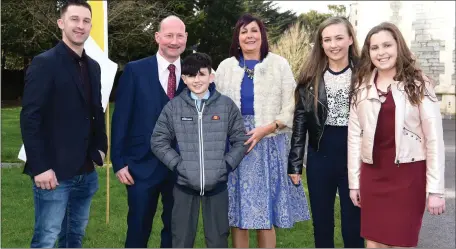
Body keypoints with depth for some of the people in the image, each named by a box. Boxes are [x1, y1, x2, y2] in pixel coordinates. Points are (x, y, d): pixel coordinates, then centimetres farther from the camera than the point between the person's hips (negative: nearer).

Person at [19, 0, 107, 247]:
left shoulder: (93, 66, 12)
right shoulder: (44, 63, -9)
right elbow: (29, 118, -14)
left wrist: (100, 147, 8)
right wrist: (40, 167, -18)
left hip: (86, 172, 7)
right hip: (55, 171, -6)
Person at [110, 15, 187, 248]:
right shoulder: (135, 70, -3)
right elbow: (121, 118, -3)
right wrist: (119, 161, -7)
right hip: (143, 164, -2)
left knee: (176, 228, 14)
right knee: (138, 229, 9)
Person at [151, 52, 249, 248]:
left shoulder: (227, 105, -1)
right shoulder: (173, 107, -2)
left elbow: (241, 140, 4)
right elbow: (158, 141, 2)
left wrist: (227, 165, -5)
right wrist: (177, 164, -6)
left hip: (217, 184, 0)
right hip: (184, 184, 0)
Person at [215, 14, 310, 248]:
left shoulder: (279, 64, 3)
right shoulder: (226, 66, 9)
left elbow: (290, 109, -1)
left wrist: (266, 129, -15)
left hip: (269, 145, -2)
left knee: (265, 216, 2)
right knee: (237, 215, 5)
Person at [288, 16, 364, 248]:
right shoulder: (311, 77, 2)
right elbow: (300, 122, 4)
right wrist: (295, 164, 1)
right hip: (320, 157, 2)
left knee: (353, 225, 8)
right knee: (321, 224, 13)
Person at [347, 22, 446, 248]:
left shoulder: (418, 85, -6)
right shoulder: (361, 87, 4)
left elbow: (434, 138, -7)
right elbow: (354, 135, 5)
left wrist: (436, 188, -10)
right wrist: (354, 181, 4)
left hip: (409, 174, -3)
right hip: (372, 174, 3)